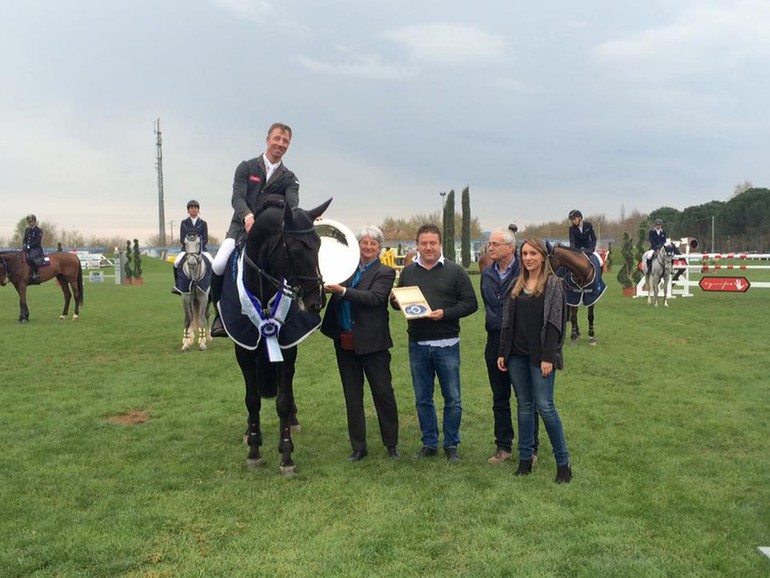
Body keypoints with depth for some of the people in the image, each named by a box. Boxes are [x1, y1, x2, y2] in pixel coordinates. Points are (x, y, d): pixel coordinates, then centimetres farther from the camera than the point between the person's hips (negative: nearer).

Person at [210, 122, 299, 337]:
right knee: (218, 266, -23)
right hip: (241, 227, -1)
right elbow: (237, 197, -11)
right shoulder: (246, 168, 4)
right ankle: (220, 313, -2)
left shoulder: (289, 178, 7)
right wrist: (247, 216, -33)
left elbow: (293, 204, -11)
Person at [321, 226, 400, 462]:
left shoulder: (385, 272, -4)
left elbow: (373, 297, -20)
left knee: (383, 394, 6)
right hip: (345, 342, 5)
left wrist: (342, 291, -27)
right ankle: (358, 448, 22)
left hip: (372, 343, -4)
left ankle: (392, 444, 22)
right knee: (352, 398, 11)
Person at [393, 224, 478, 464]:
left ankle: (451, 446, 20)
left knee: (452, 399, 5)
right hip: (417, 345, 3)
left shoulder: (455, 271, -2)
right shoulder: (408, 272, 8)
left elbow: (470, 303, -4)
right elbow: (396, 301, 17)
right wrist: (396, 301, -7)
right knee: (423, 399, 12)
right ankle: (429, 444, 26)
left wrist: (445, 313, -18)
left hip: (446, 344, -3)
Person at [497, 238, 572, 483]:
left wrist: (548, 357, -16)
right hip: (517, 355, 5)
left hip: (540, 355, -5)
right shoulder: (517, 285, 12)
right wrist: (503, 352, 8)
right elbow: (508, 320, 13)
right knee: (524, 406, 10)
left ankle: (563, 461, 6)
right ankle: (525, 458, 18)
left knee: (545, 406, -7)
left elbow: (554, 323, -10)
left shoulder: (553, 284, -4)